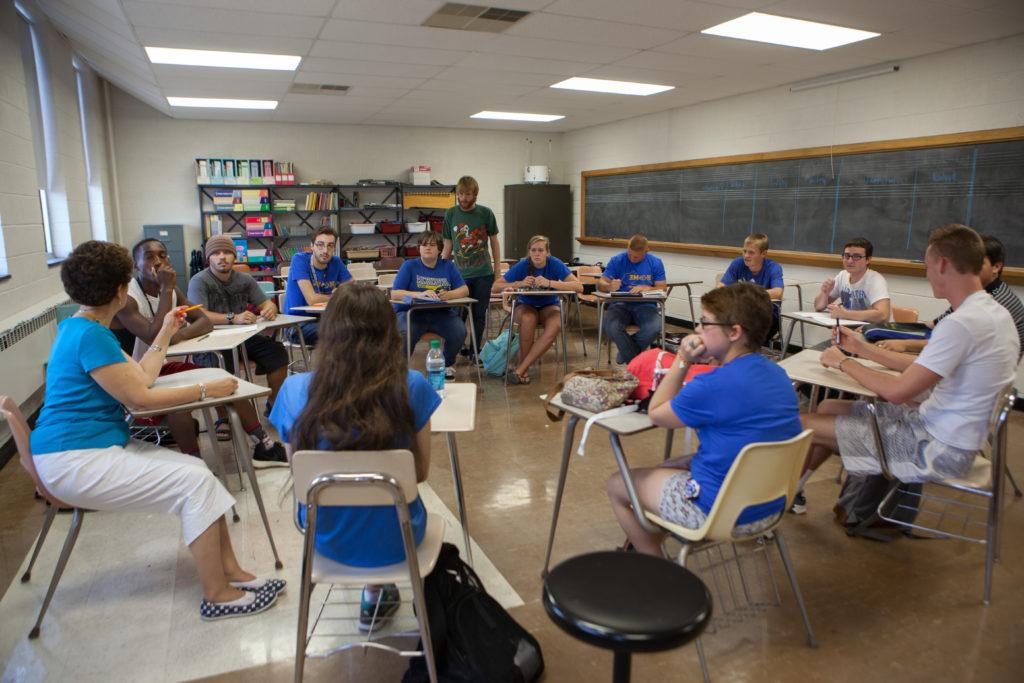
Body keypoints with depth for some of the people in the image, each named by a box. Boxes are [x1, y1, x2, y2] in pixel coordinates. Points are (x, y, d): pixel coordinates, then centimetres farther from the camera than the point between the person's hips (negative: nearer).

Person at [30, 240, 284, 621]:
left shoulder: (79, 327, 14)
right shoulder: (90, 336, -19)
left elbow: (140, 376, 13)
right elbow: (141, 397, -20)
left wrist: (165, 335, 20)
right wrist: (206, 390, -12)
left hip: (99, 445, 10)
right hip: (74, 462, -10)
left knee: (196, 471, 0)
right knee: (195, 482, -17)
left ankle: (229, 570, 3)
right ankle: (218, 595, -9)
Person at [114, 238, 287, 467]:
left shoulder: (172, 291, 5)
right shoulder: (126, 297, -19)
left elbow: (205, 322, -3)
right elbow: (154, 338, -32)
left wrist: (179, 335, -24)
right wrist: (166, 289, -28)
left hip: (166, 366, 7)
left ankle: (264, 447, 1)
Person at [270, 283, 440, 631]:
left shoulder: (294, 391, -16)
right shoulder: (411, 386, -21)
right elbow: (421, 472, -7)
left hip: (326, 539, 2)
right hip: (393, 540, -1)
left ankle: (374, 593, 39)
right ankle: (374, 596, 38)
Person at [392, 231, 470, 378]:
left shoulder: (448, 266, 12)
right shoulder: (409, 266, 4)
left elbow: (465, 290, 5)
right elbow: (394, 294, -5)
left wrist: (448, 295, -18)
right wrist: (420, 295, -22)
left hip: (441, 313, 3)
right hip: (411, 313, -2)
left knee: (459, 332, -25)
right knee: (406, 335, -34)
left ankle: (448, 364, 6)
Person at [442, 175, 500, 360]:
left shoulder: (486, 213, -1)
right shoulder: (450, 214, 0)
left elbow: (494, 241, 7)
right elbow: (448, 245, 7)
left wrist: (498, 269, 5)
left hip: (483, 274, 0)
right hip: (460, 274, 0)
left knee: (479, 315, 7)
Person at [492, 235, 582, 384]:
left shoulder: (555, 264, -15)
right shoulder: (523, 265, -14)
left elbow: (579, 286, -26)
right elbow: (495, 286, -13)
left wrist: (549, 283, -35)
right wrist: (520, 284, -28)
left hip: (550, 306, 0)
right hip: (526, 305, 0)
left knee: (555, 326, -34)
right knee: (528, 319, -37)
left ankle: (520, 369, -29)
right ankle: (525, 368, -23)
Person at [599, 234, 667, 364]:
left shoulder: (656, 263, 7)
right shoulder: (617, 260, 3)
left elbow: (662, 289, 5)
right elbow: (600, 284, 2)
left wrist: (646, 288, -17)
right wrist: (610, 286, -23)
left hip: (646, 305, 1)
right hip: (620, 304, -1)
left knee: (654, 328, -32)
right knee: (612, 327, -34)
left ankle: (626, 352, -2)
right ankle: (635, 359, -10)